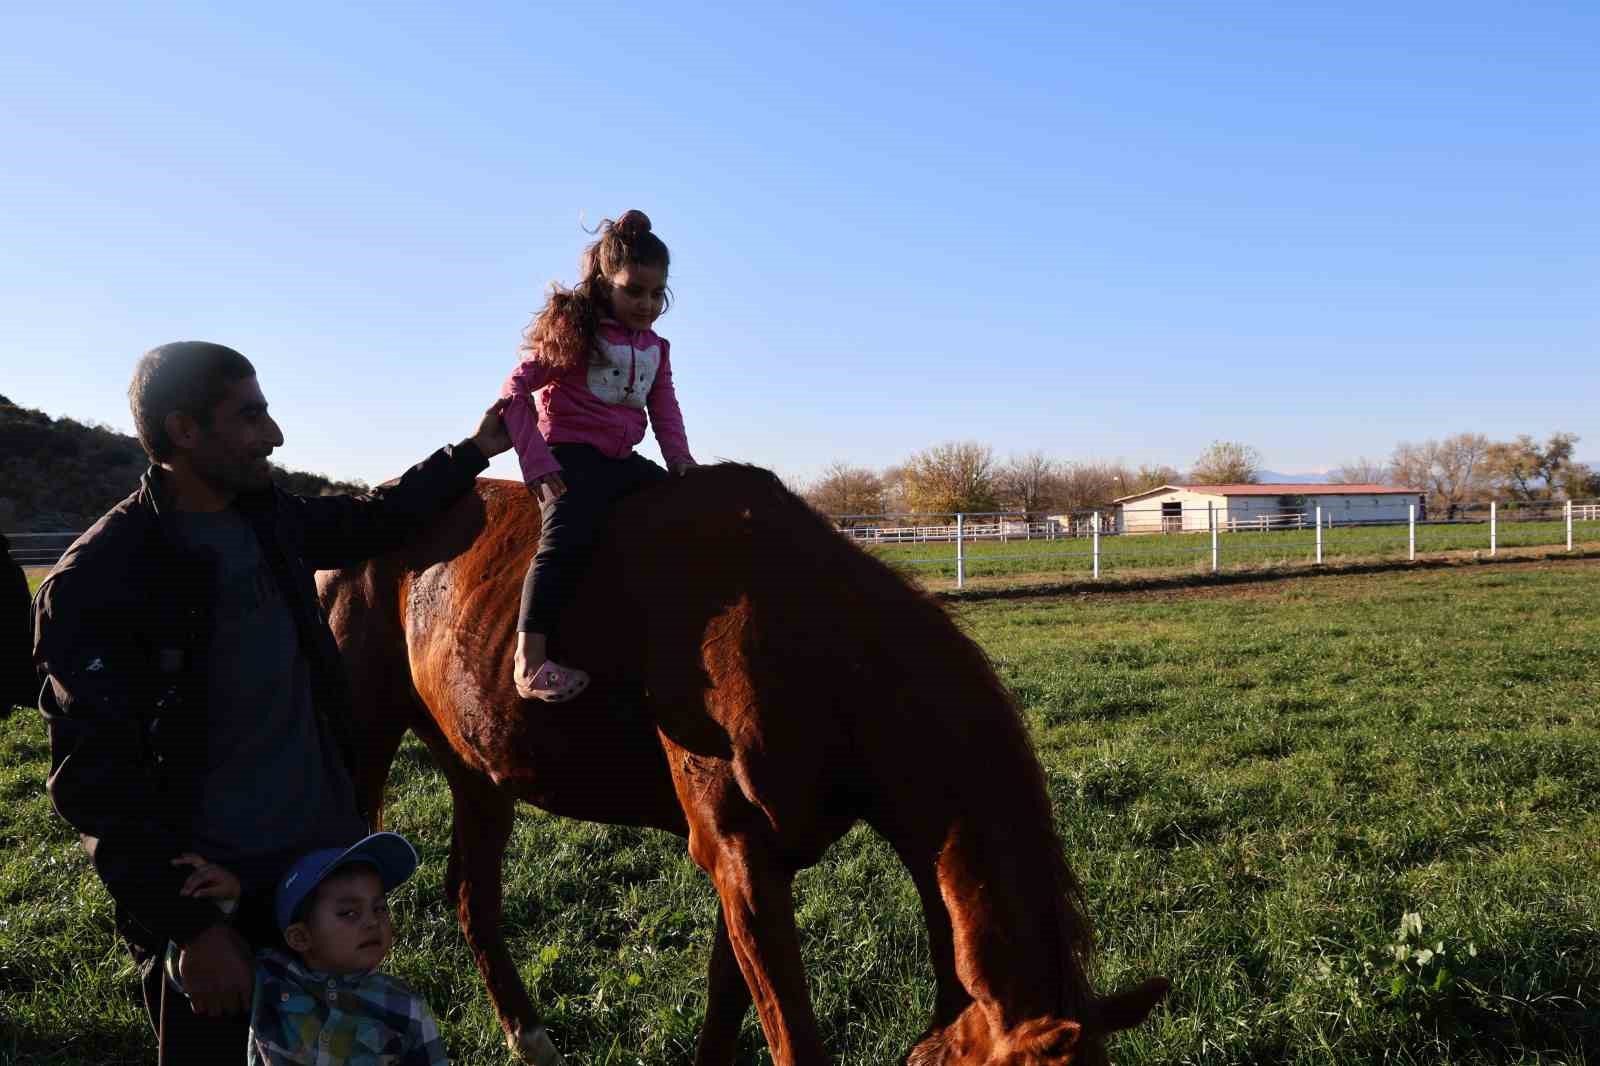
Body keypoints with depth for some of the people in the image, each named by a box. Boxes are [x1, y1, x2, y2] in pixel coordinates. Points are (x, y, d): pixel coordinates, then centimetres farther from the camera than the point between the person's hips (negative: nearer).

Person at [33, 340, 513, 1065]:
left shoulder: (273, 519, 1)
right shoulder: (93, 583, -18)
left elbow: (375, 519, 21)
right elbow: (93, 783, -18)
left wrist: (474, 452, 20)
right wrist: (193, 927, -20)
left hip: (327, 851, 6)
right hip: (208, 893, -6)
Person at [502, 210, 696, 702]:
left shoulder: (655, 347, 14)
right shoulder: (572, 331, -4)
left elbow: (664, 408, 18)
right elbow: (514, 393, -7)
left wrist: (679, 457, -1)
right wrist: (536, 462, -15)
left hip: (622, 461, 7)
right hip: (570, 458, -7)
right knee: (565, 539, -28)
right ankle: (529, 662, -32)